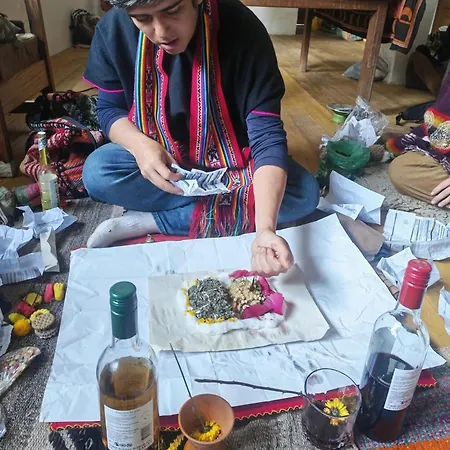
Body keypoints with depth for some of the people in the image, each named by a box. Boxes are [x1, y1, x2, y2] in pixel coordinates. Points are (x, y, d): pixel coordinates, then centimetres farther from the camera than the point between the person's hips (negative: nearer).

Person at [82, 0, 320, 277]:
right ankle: (231, 209, -15)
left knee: (304, 194, -24)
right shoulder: (114, 28, -17)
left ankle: (152, 221, -19)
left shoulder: (243, 30, -25)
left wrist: (265, 228, -43)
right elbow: (109, 108, -5)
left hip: (232, 163, 0)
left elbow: (267, 136, -29)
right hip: (156, 158, 1)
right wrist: (141, 145, -29)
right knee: (96, 174, -26)